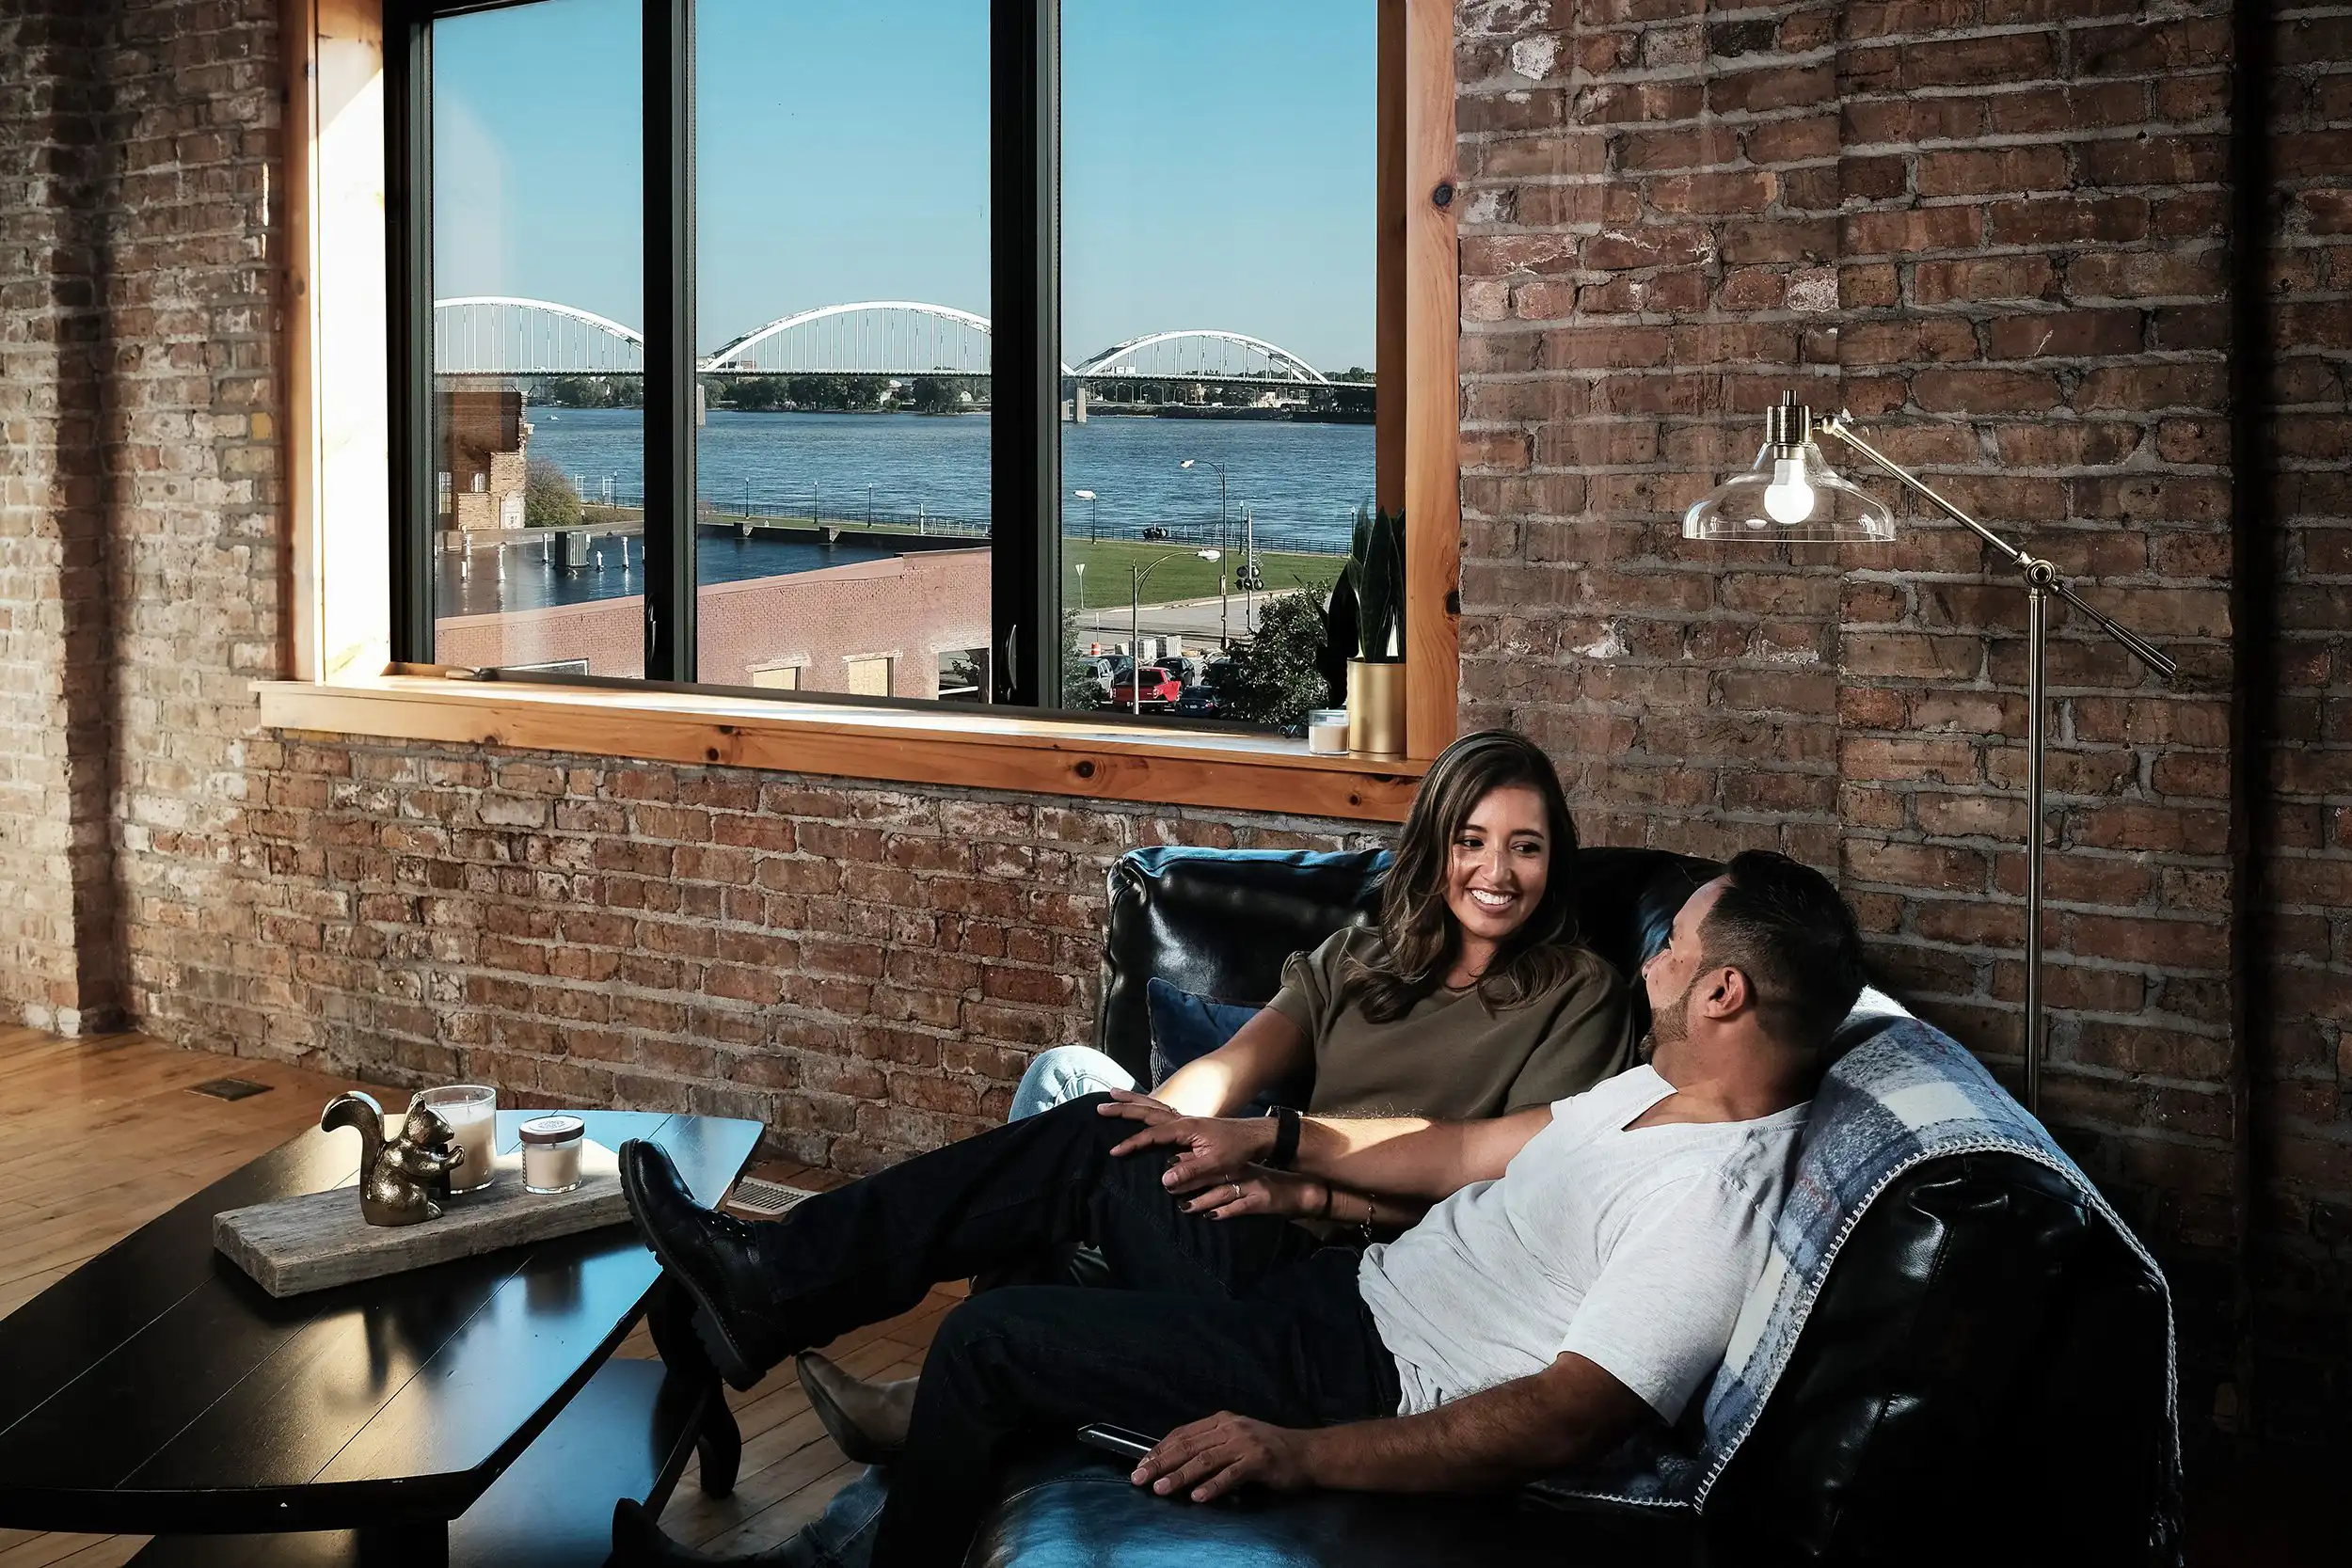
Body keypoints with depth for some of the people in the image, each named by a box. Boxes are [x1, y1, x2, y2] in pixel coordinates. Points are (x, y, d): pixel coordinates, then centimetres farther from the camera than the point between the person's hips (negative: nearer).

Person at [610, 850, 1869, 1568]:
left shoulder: (1710, 1207, -24)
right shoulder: (1662, 1093, 7)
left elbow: (1563, 1421, -31)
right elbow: (1464, 1148, 14)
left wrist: (1294, 1455, -34)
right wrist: (1265, 1142, 10)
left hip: (1374, 1390, -10)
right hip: (1344, 1294, 10)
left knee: (991, 1339, -14)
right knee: (1093, 1141, 8)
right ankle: (775, 1286, 12)